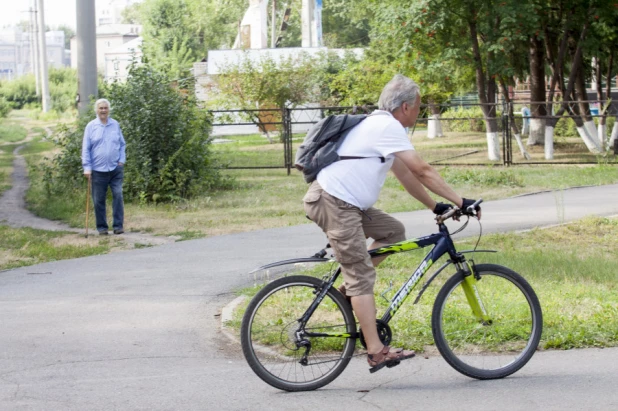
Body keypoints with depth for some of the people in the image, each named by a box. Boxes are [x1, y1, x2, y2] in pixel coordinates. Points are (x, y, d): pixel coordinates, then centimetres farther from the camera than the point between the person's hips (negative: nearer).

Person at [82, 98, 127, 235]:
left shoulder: (115, 125, 7)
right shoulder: (91, 126, 1)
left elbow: (122, 144, 14)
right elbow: (86, 149, 1)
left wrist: (122, 160, 2)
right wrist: (87, 167, -5)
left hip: (116, 169, 1)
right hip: (98, 170, -1)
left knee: (118, 196, -7)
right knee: (98, 200, 3)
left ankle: (118, 225, -2)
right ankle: (102, 227, 14)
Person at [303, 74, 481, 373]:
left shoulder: (380, 125, 20)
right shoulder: (387, 126, -12)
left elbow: (406, 175, 24)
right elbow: (423, 171, -14)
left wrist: (435, 206, 22)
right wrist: (460, 202, -11)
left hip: (347, 203, 10)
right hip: (332, 202, -10)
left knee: (393, 231, 13)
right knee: (362, 275, -11)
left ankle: (349, 289, 11)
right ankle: (376, 352, -13)